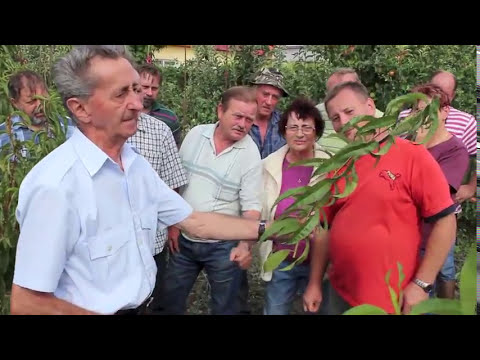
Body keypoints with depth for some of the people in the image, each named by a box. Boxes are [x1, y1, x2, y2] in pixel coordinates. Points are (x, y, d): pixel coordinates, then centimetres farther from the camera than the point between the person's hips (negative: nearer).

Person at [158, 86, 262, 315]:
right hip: (183, 239, 4)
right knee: (171, 301, 19)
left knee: (224, 307, 14)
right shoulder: (195, 135, -4)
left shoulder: (250, 155, -14)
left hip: (222, 245, -3)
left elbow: (251, 206, -14)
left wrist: (245, 244, -27)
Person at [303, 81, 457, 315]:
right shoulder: (336, 166, 4)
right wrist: (315, 283, 8)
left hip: (395, 300, -4)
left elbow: (444, 221, -12)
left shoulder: (412, 155, -11)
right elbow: (325, 228, 10)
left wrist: (421, 284, -14)